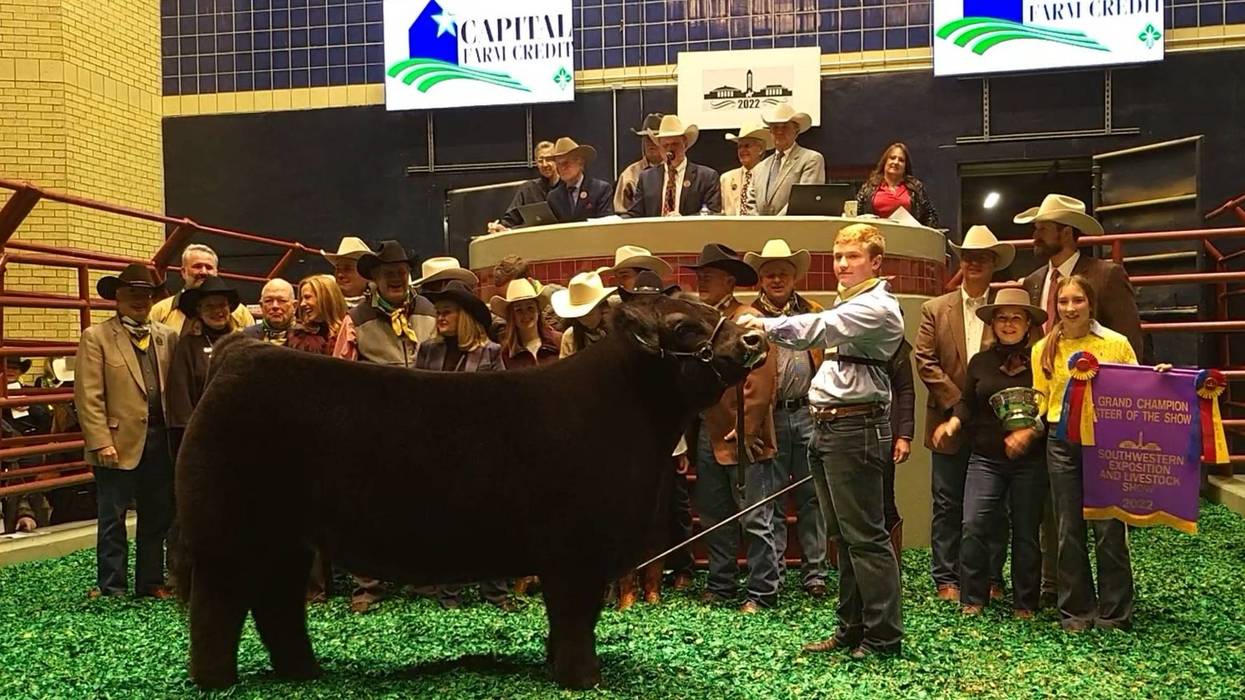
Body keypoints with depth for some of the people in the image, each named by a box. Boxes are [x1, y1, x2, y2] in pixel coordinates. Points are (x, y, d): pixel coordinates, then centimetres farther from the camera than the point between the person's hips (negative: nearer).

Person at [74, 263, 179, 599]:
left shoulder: (168, 336, 11)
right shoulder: (97, 337, -1)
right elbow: (88, 396, -6)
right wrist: (101, 442, -13)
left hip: (160, 441, 4)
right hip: (119, 443, -4)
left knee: (157, 517, 11)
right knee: (113, 519, 5)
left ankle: (151, 582, 23)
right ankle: (111, 588, 15)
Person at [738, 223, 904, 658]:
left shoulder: (877, 308, -10)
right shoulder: (849, 306, 21)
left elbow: (819, 328, -23)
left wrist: (765, 324, -26)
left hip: (855, 428, -10)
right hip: (828, 426, 10)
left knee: (864, 536, -5)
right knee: (844, 535, 13)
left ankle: (884, 635, 3)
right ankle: (852, 628, 21)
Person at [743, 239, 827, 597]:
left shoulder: (814, 313, 10)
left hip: (809, 414, 2)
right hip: (770, 418, -2)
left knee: (811, 497, 7)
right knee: (771, 501, 6)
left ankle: (814, 573, 15)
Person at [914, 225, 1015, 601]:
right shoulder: (935, 309, 5)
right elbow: (926, 362, -1)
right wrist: (957, 402, -10)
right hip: (950, 422, 0)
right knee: (948, 504, 5)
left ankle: (991, 578, 18)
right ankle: (946, 579, 14)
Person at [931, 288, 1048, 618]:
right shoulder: (980, 362, 8)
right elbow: (968, 403, 10)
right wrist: (954, 422, -10)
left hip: (1029, 461, -2)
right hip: (985, 458, 2)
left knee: (1026, 532, 7)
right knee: (975, 526, -9)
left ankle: (1025, 603, 19)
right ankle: (973, 597, 4)